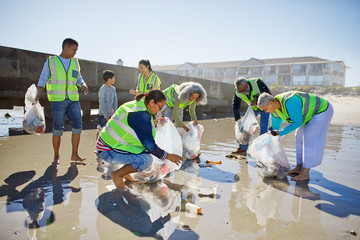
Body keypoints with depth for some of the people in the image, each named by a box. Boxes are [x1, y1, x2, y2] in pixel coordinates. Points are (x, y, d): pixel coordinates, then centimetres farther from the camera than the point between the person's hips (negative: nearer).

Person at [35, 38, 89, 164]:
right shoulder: (50, 61, 4)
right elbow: (42, 80, 3)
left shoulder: (75, 63, 14)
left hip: (73, 100, 4)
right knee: (58, 127, -3)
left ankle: (74, 154, 2)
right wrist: (36, 97, -6)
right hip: (58, 100, -3)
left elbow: (79, 78, 19)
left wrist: (84, 85, -4)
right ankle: (56, 156, 11)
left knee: (77, 124, -7)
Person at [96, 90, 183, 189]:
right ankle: (117, 175, -2)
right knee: (146, 160, -24)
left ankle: (124, 172, 17)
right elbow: (150, 146, -21)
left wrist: (153, 123, 14)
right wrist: (168, 156, -9)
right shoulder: (141, 116, -24)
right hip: (107, 151, -10)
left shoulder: (136, 104, 5)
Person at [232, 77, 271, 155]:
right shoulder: (237, 91, -24)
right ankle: (242, 149, 5)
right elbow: (235, 107, -14)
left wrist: (257, 101, -39)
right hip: (253, 107, 4)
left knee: (263, 128, -11)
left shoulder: (257, 82, -36)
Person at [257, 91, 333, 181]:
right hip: (313, 112, 9)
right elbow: (275, 127, 6)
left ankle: (305, 173, -10)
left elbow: (298, 122, -28)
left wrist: (281, 133, -27)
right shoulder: (274, 107, -6)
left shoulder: (289, 102, -37)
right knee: (300, 136, 9)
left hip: (322, 109, -9)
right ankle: (299, 168, 17)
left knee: (309, 139, -14)